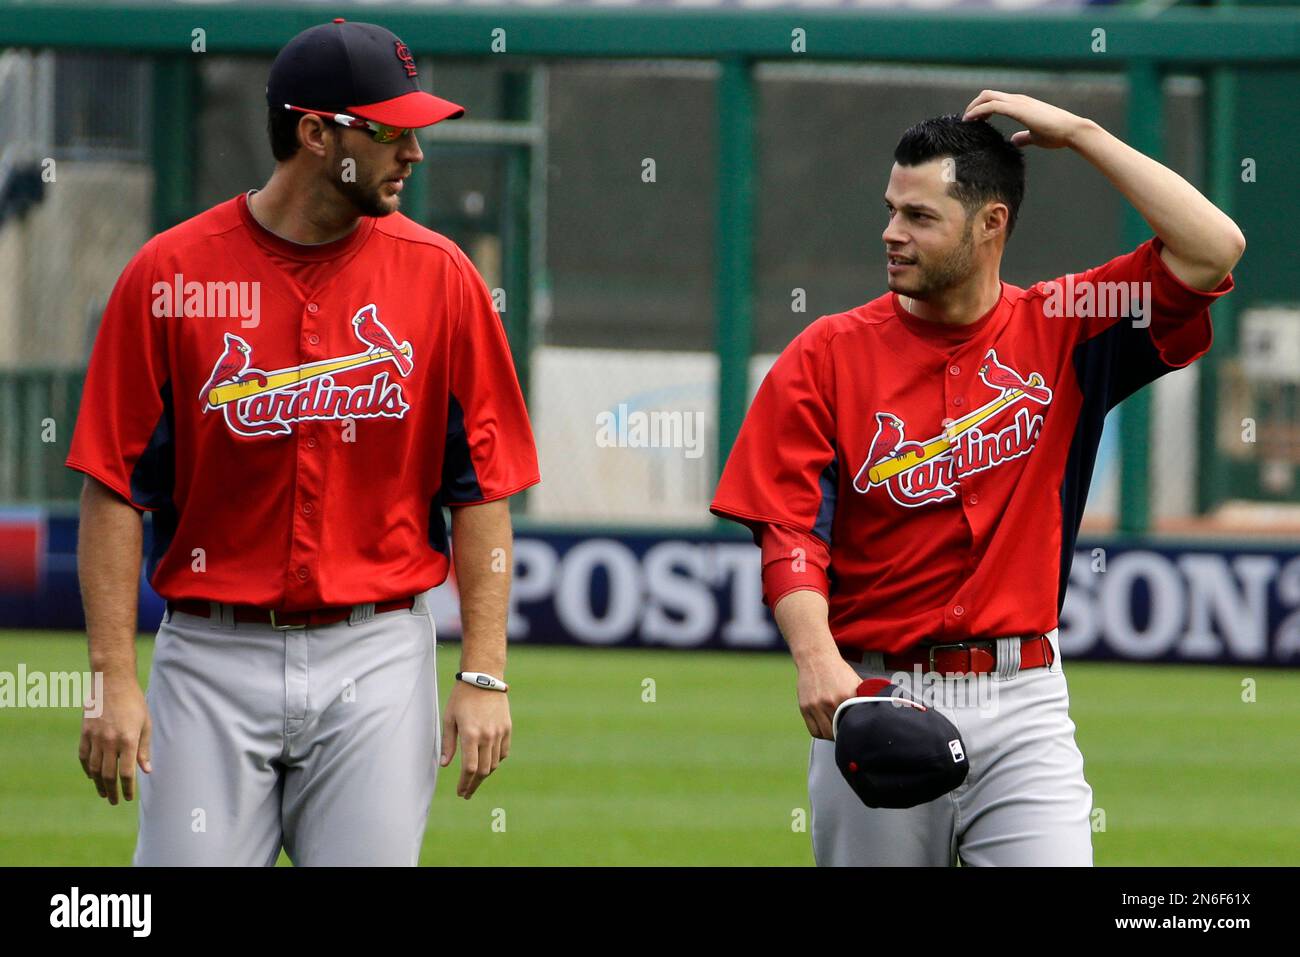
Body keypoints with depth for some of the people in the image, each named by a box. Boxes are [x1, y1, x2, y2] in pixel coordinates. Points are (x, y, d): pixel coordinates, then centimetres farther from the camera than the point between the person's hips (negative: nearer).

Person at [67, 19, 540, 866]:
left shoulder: (437, 276, 3)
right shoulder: (169, 275, -2)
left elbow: (481, 488, 4)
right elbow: (116, 488, -2)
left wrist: (484, 676, -2)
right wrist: (115, 680, -8)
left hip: (377, 662, 1)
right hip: (213, 660, -1)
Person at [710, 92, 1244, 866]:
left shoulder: (1061, 332, 5)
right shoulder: (828, 356, 3)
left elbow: (1214, 250, -6)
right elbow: (791, 533, -6)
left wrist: (1078, 134, -3)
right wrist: (817, 657, -24)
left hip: (1022, 705, 0)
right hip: (874, 701, 0)